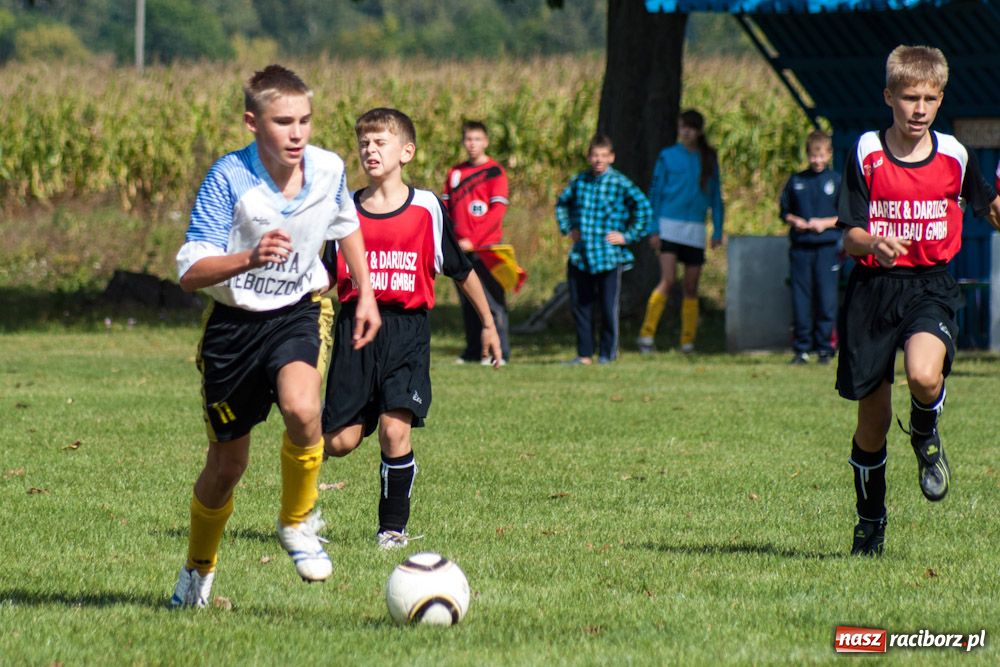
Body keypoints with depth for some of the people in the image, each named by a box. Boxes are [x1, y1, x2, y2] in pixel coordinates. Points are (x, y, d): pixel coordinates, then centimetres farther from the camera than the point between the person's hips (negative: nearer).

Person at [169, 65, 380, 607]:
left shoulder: (328, 170, -9)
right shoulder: (229, 178, -21)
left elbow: (346, 226, 16)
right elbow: (190, 273, -25)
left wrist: (366, 295, 15)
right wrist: (249, 259, -42)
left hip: (298, 312, 1)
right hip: (235, 320, -1)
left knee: (301, 409, -31)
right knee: (226, 466, 9)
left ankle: (297, 523, -4)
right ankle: (198, 570, 36)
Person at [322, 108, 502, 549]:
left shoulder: (427, 208, 2)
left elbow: (461, 271, 12)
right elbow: (326, 276, 14)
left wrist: (488, 325, 18)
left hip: (407, 330, -2)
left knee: (395, 428, -16)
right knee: (340, 441, -2)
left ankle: (393, 526, 0)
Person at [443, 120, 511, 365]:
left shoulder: (494, 171, -3)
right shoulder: (455, 172, 14)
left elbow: (497, 211, -11)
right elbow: (446, 206, 15)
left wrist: (472, 240, -15)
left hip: (485, 247, -5)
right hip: (460, 248, 5)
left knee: (492, 300, -6)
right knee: (467, 302, 8)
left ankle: (499, 352, -5)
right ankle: (473, 351, 14)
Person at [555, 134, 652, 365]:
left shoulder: (620, 183, -5)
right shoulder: (579, 181, 9)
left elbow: (643, 208, -9)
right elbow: (562, 203, 26)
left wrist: (628, 235, -9)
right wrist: (568, 228, 14)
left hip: (609, 257, -5)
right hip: (580, 256, 5)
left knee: (608, 307, -1)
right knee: (579, 305, 6)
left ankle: (608, 353, 11)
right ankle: (584, 354, 14)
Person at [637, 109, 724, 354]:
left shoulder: (709, 159, 10)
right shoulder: (668, 157, 3)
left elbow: (716, 196, 14)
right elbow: (655, 193, 4)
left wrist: (717, 231, 8)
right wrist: (653, 229, -3)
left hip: (695, 230, 3)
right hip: (669, 226, -3)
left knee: (691, 287, 5)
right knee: (668, 280, -18)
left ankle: (688, 341, 11)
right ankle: (646, 334, -18)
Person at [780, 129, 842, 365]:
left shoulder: (837, 181, 3)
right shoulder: (796, 181, 10)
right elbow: (784, 211, 16)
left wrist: (826, 223, -10)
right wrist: (794, 221, -4)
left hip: (827, 248, -2)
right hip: (800, 247, 2)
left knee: (826, 299, -4)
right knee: (801, 299, 3)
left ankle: (825, 348, 4)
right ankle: (801, 348, 9)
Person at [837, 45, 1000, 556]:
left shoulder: (954, 156, 2)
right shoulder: (866, 154, -1)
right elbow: (850, 236, -3)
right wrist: (874, 243, -25)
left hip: (930, 288, 0)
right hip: (873, 287, 0)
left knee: (924, 376, -32)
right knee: (872, 418, 6)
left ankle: (926, 438, 3)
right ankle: (870, 521, 27)